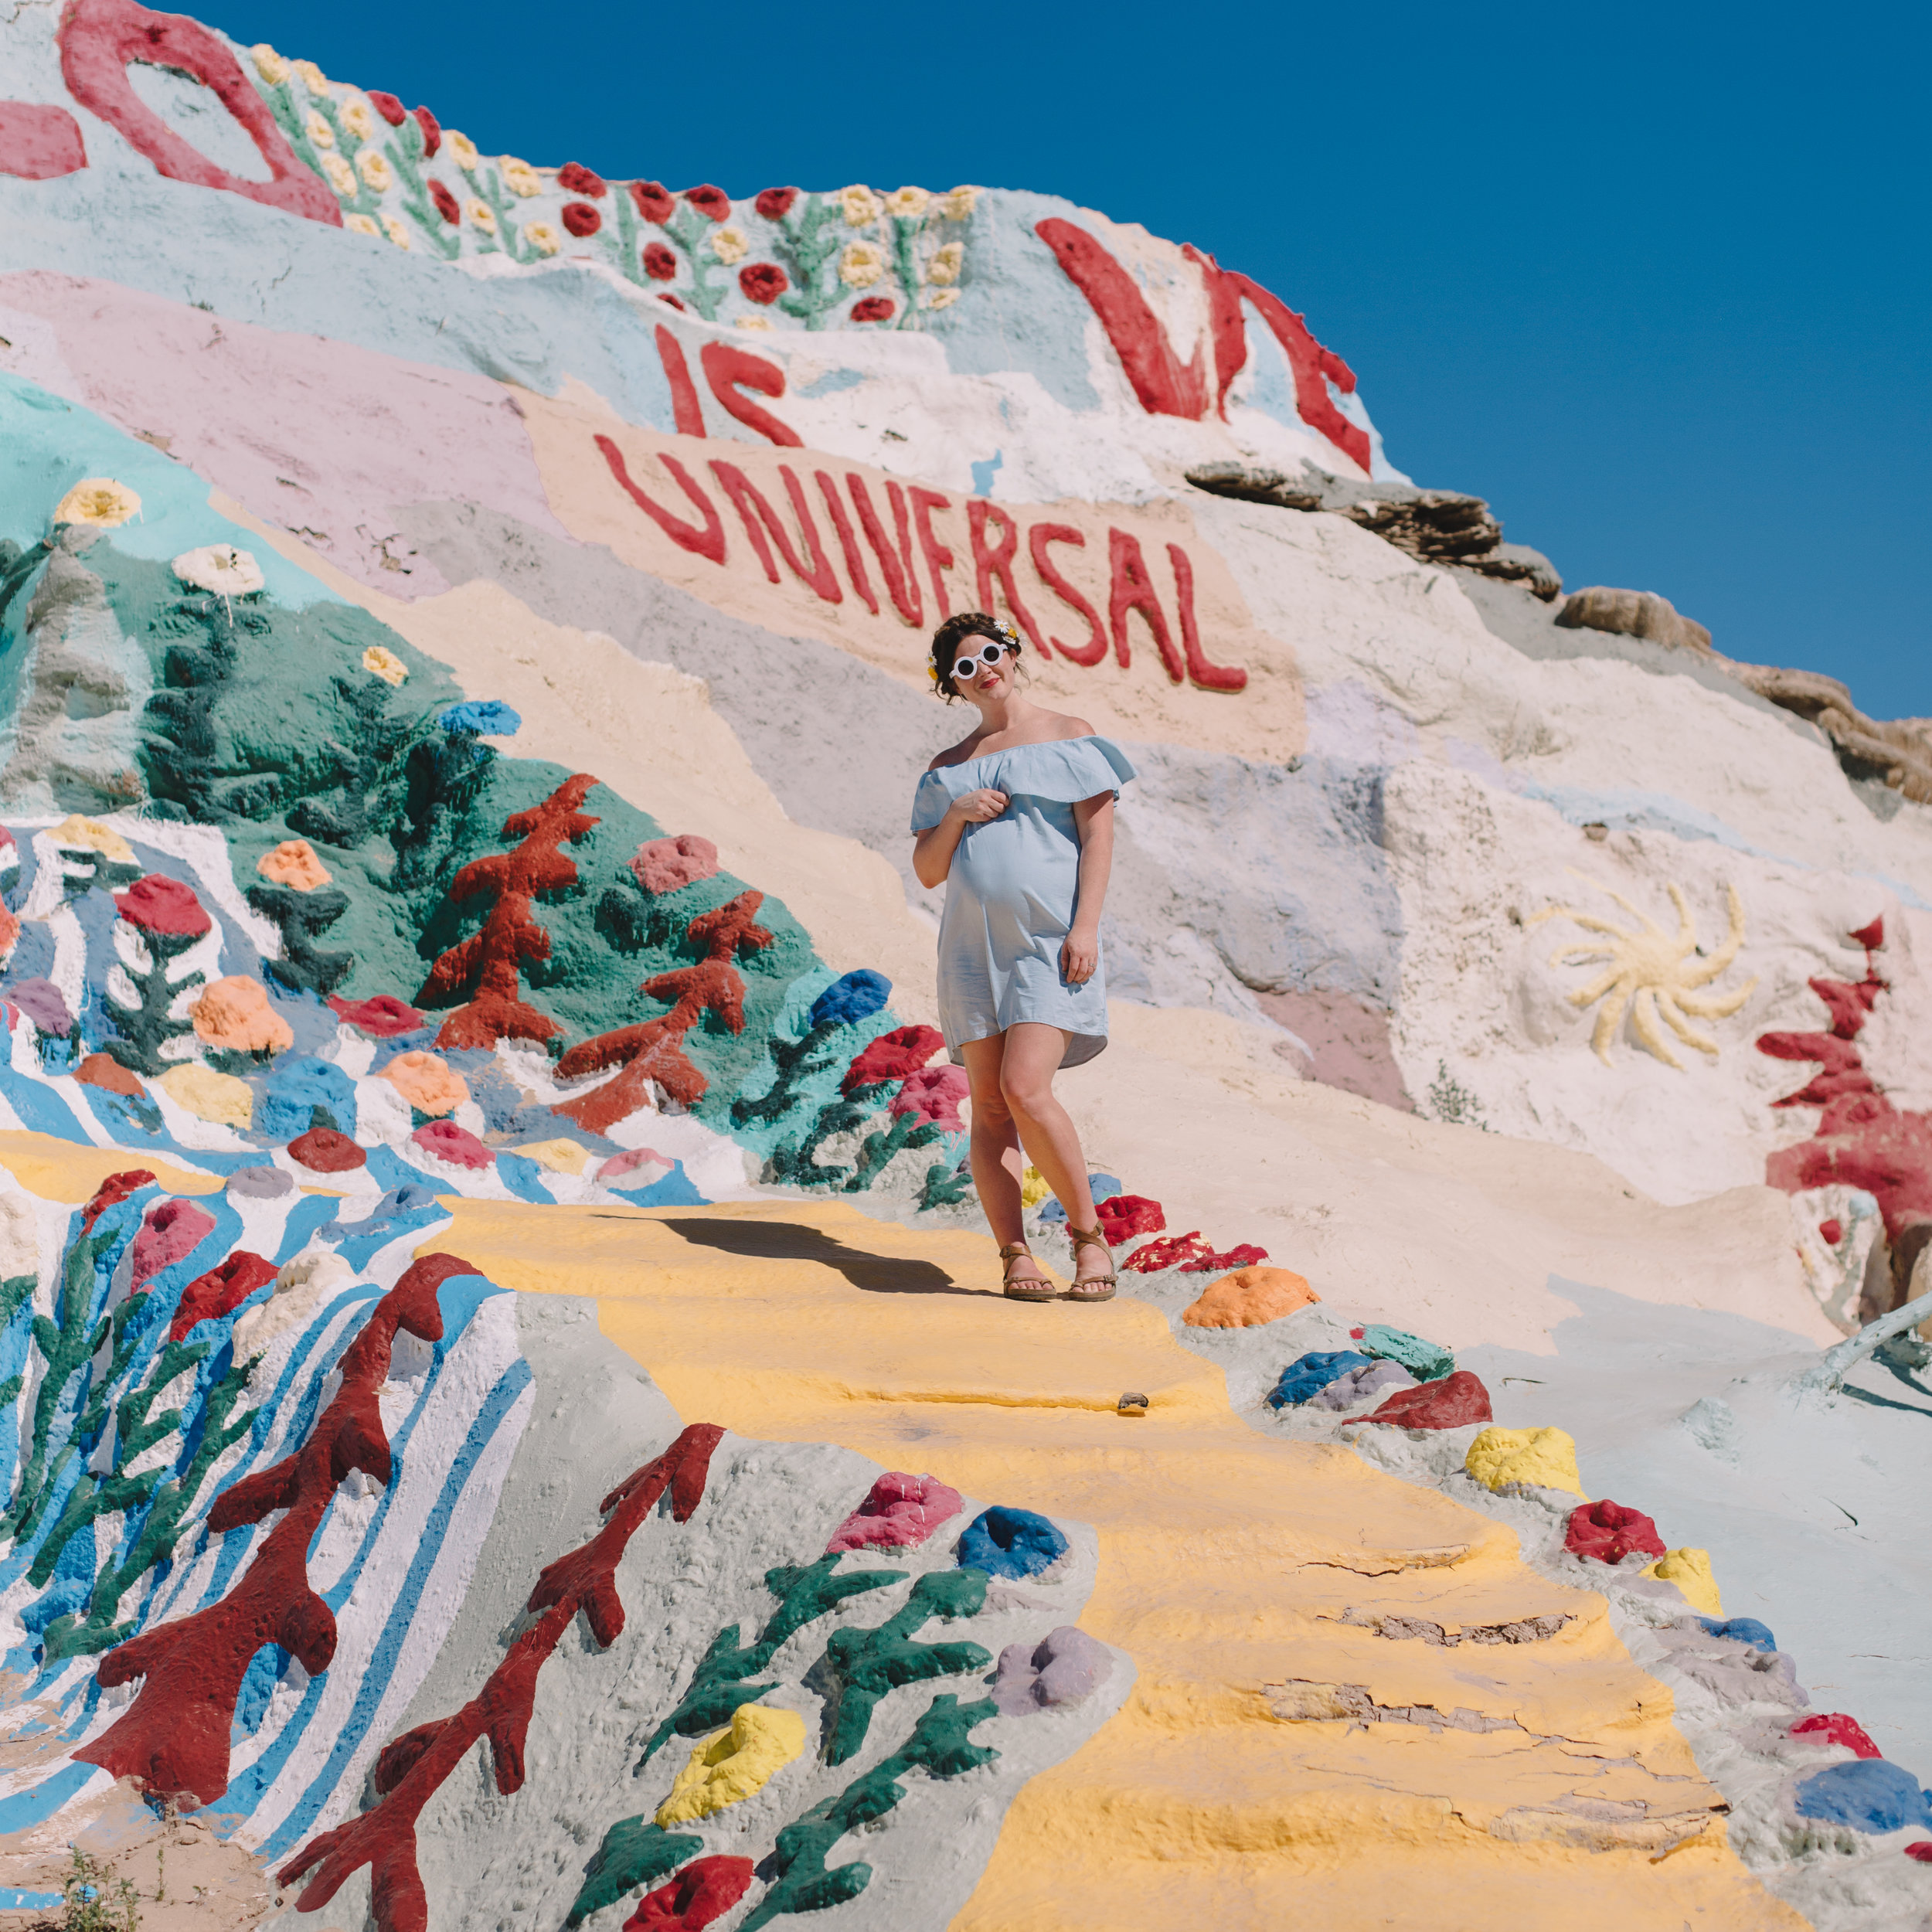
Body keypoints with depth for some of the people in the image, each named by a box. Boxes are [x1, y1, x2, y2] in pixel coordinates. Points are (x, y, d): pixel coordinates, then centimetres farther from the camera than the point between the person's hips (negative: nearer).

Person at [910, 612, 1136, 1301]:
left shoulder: (1069, 737, 7)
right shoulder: (949, 767, 18)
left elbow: (1099, 836, -1)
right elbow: (927, 871, 16)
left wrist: (1085, 926, -13)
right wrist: (956, 817, -4)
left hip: (1050, 943, -5)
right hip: (974, 947, 5)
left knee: (1026, 1091, -19)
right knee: (990, 1106, -2)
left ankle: (1089, 1235, -5)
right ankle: (1015, 1256, 0)